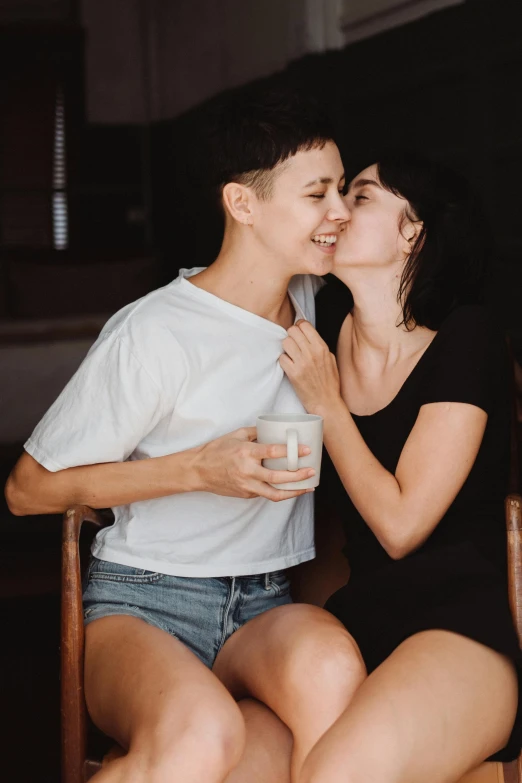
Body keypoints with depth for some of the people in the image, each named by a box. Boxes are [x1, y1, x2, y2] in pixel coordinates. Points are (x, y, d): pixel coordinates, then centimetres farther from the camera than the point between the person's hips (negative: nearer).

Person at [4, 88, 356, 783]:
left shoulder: (312, 303, 11)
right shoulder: (153, 334, -11)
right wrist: (198, 469, -14)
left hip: (267, 604, 5)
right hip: (146, 602, -5)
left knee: (327, 658, -34)